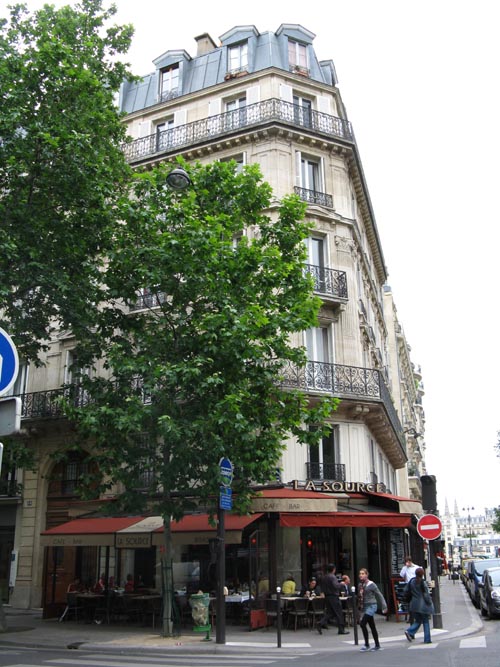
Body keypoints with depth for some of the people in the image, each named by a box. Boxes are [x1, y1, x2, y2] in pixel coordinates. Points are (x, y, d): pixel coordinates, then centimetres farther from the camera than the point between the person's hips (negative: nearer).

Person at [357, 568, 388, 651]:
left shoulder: (371, 584, -11)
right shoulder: (360, 585, 7)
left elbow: (379, 595, -5)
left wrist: (384, 606, -4)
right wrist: (360, 607, 11)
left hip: (371, 606, -7)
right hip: (365, 607, 7)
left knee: (362, 623, -16)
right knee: (372, 626, 12)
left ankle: (367, 645, -5)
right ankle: (377, 646, 21)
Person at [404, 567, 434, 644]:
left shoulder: (411, 582, 1)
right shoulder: (422, 583, -14)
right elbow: (426, 594, -13)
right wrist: (430, 603, -1)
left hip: (414, 605, 5)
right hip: (423, 605, -5)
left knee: (418, 621, 16)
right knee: (425, 622, 8)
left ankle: (410, 632, -5)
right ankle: (427, 639, 9)